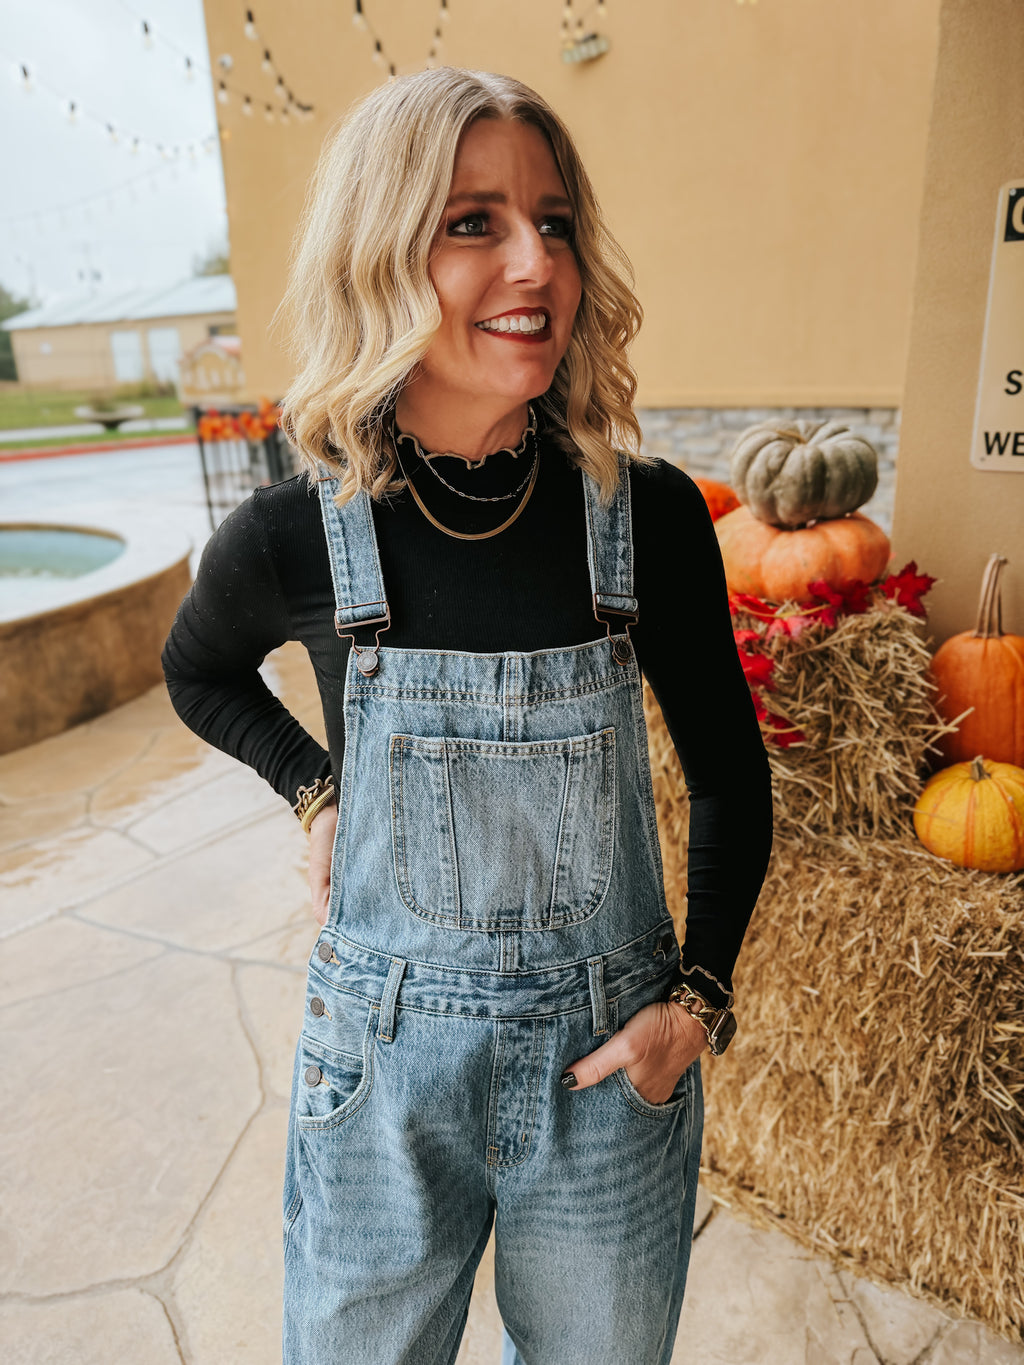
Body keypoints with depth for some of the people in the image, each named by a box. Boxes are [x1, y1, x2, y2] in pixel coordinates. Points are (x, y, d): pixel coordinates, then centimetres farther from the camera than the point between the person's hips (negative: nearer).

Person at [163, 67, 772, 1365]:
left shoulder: (652, 517, -14)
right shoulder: (292, 539, -15)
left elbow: (729, 775, 0)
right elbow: (200, 672, 9)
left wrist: (697, 997, -6)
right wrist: (317, 790, -4)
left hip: (609, 1064, 1)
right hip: (383, 1069, 0)